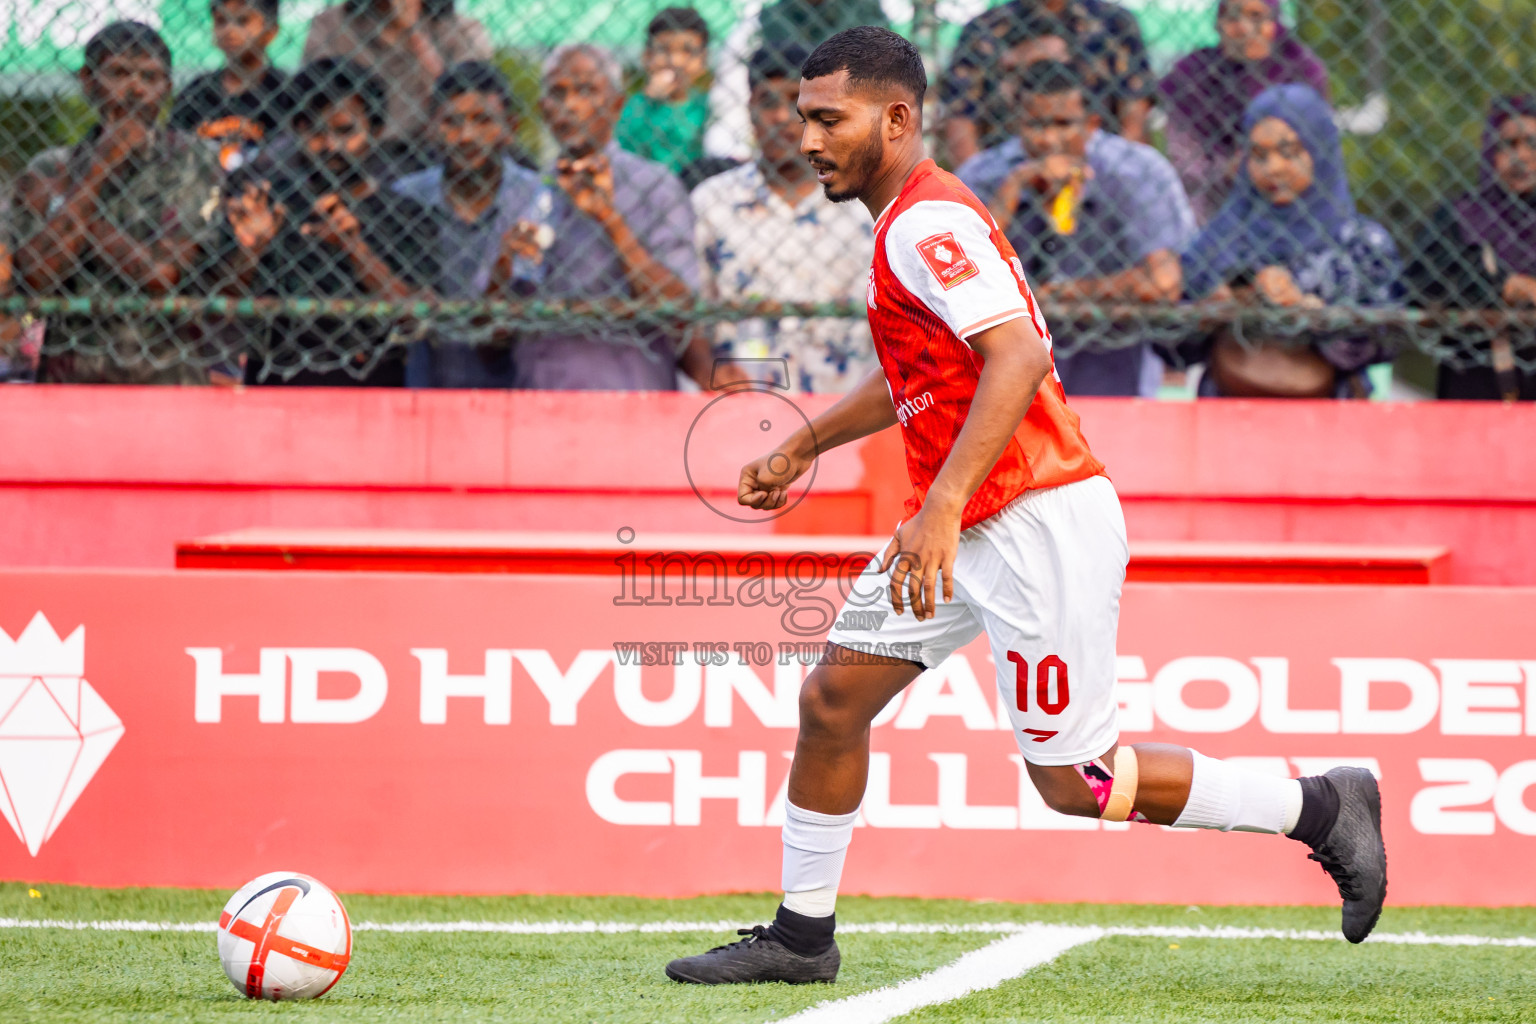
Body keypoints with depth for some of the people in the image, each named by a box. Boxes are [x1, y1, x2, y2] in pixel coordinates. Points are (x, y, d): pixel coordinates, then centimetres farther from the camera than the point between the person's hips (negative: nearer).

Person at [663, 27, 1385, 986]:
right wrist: (804, 446, 36)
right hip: (964, 530, 10)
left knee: (1075, 782, -5)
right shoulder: (914, 219, 16)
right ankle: (801, 935, 15)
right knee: (832, 697, 6)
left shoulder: (926, 222, -16)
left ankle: (1325, 807, 7)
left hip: (1041, 523, -10)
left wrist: (943, 507, -37)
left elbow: (1019, 356, -30)